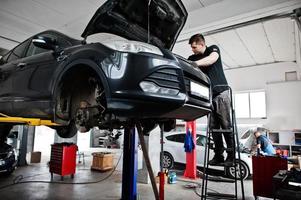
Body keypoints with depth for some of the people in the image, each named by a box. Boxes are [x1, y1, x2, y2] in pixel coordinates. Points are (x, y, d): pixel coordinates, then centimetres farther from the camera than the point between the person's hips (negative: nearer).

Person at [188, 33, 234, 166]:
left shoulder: (213, 49, 0)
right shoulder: (192, 58, 12)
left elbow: (212, 58, -24)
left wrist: (197, 63, -42)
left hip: (221, 92, -4)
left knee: (226, 125, -5)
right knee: (214, 127, 3)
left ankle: (231, 156, 1)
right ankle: (218, 156, 9)